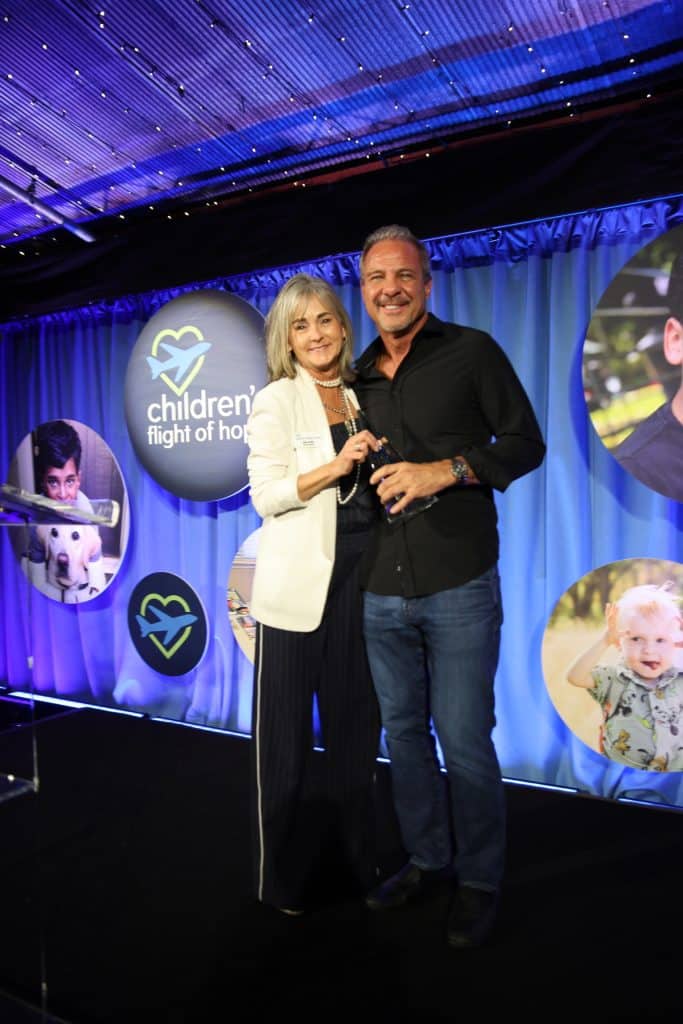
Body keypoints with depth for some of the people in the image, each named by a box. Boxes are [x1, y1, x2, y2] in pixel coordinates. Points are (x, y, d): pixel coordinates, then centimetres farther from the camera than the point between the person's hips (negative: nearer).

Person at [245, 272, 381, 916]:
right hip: (299, 582, -4)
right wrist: (337, 465, -18)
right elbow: (265, 495, -10)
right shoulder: (276, 401, 0)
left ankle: (356, 854, 31)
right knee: (286, 730, 4)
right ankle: (283, 875, 22)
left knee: (355, 721, 13)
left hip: (359, 574, 5)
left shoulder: (361, 397, 14)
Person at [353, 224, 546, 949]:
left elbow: (526, 443, -3)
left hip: (458, 588, -4)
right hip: (380, 594, 5)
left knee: (465, 742, 3)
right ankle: (427, 860, 34)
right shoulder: (358, 378, 14)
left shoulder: (472, 352, 0)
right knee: (403, 733, 14)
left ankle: (479, 881, 25)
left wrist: (448, 469, -16)